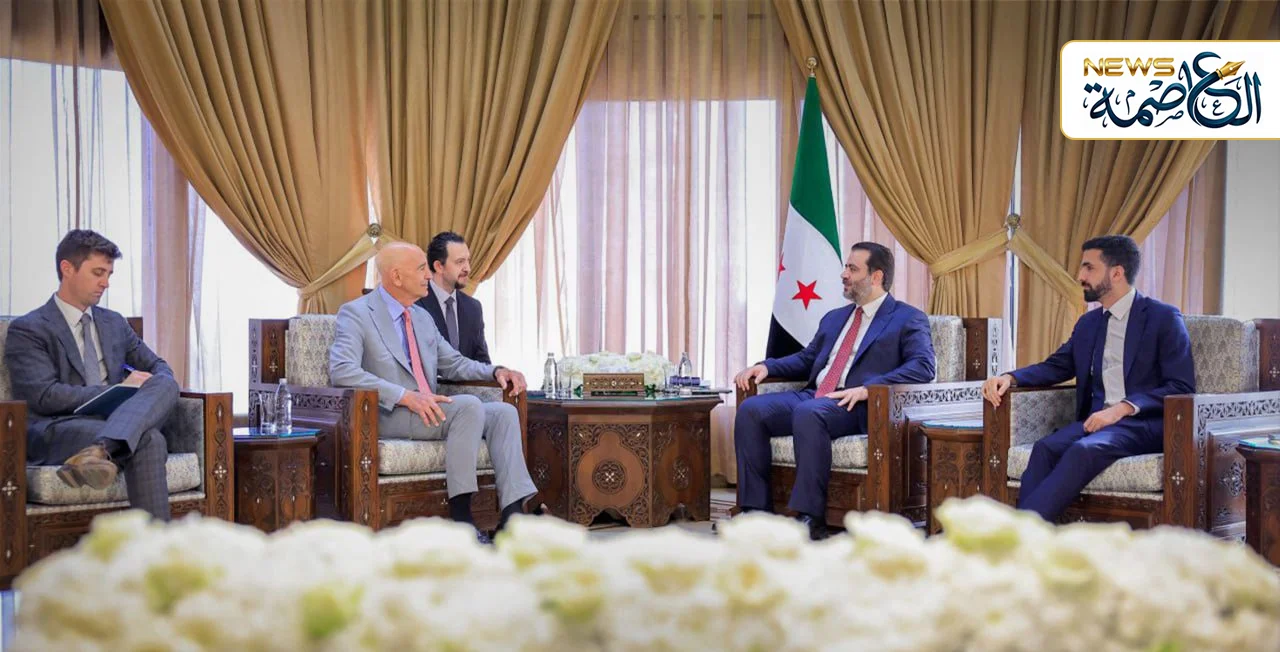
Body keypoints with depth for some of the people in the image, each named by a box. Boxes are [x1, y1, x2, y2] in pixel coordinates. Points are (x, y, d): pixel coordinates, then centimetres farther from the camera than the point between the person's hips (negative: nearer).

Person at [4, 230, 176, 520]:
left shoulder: (114, 323, 24)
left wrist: (156, 385, -1)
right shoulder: (27, 330, 2)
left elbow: (158, 366, 28)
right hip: (54, 432, -6)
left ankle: (98, 451, -52)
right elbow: (45, 397, -11)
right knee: (150, 440, -36)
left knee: (165, 384, -30)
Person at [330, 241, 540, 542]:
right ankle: (460, 518, -29)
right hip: (386, 416, -8)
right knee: (469, 405, -29)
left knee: (503, 412, -13)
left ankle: (515, 512, -28)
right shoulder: (356, 313, -4)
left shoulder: (422, 317, 21)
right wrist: (406, 396, -28)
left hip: (426, 411, 8)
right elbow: (341, 371, -19)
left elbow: (454, 364, 27)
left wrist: (496, 371, 5)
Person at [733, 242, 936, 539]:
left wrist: (867, 388, -22)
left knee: (808, 413, -38)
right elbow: (806, 359, 31)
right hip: (813, 395, 7)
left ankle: (810, 517, -34)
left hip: (857, 406, -7)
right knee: (750, 410, -17)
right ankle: (755, 509, -16)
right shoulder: (834, 318, 28)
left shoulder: (909, 319, 5)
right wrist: (766, 366, 10)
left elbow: (923, 367, -10)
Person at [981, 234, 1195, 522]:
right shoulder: (1088, 323, 21)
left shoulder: (1164, 318, 0)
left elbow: (1182, 387, -7)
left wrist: (1123, 408, -20)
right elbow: (1057, 366, 22)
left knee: (1085, 450, -35)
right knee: (1046, 448, -26)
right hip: (1097, 420, 6)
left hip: (1145, 423, -6)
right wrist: (1010, 377, 1)